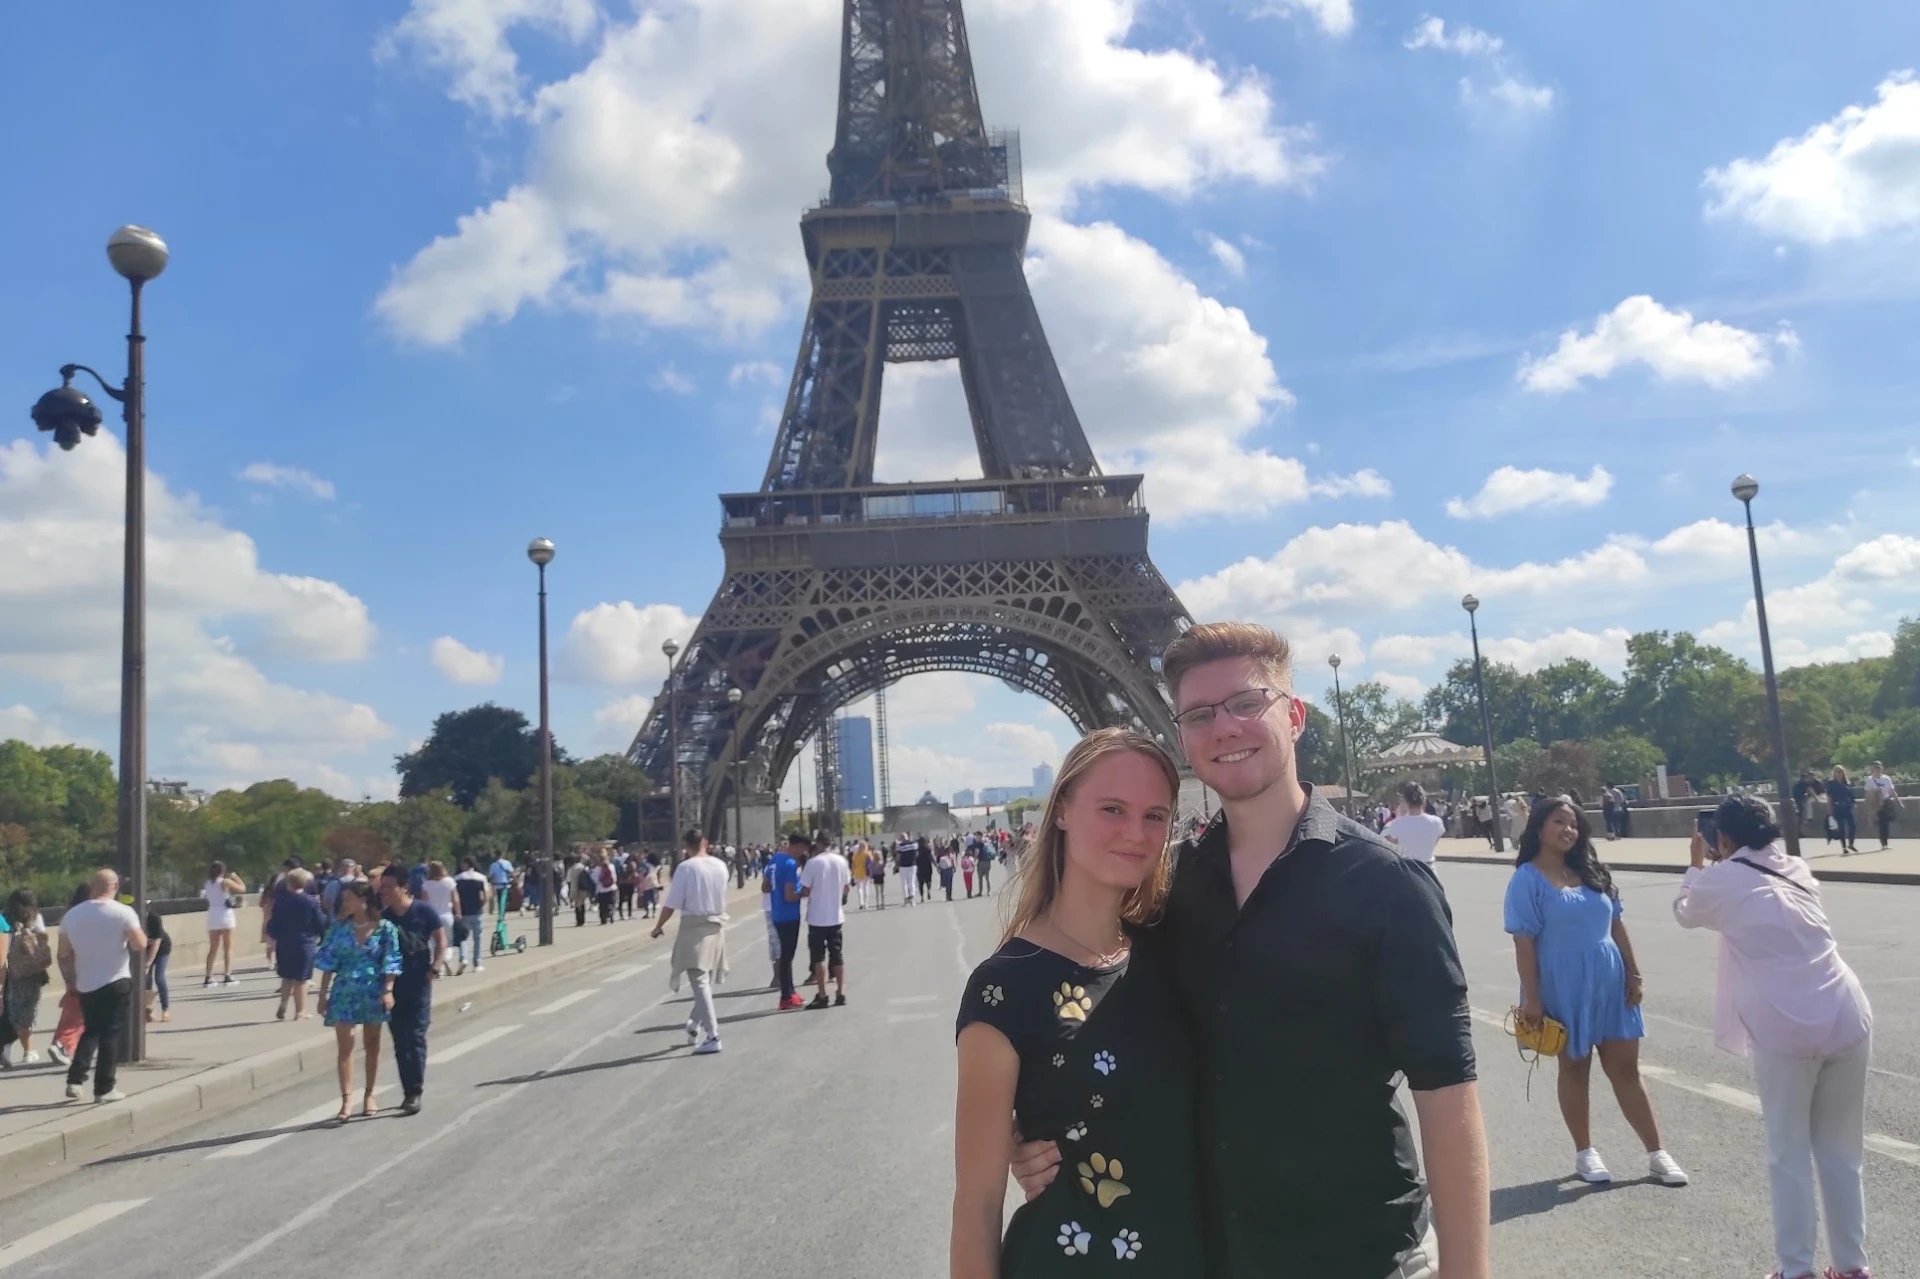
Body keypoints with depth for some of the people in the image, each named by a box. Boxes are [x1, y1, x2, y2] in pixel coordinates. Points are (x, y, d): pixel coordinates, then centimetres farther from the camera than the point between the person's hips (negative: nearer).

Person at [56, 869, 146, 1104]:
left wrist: (71, 980, 17)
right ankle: (104, 1089, 5)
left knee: (91, 1031, 20)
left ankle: (74, 1080, 10)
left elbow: (64, 954, 6)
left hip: (86, 985, 4)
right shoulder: (123, 912, -12)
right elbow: (141, 944, -12)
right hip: (116, 982, -4)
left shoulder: (71, 915, 2)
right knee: (110, 1034, 3)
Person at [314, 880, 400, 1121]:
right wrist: (323, 994, 0)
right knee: (344, 1045, -4)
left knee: (372, 1045, 10)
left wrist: (388, 990, -14)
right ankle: (347, 1100, -4)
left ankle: (369, 1095, 22)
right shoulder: (339, 927, -1)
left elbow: (391, 963, -6)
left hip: (373, 992, -1)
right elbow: (328, 962, 2)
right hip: (344, 992, 1)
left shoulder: (385, 928, -7)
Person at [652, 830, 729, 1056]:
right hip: (717, 924, 6)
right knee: (705, 979, 20)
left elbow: (672, 903, -12)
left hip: (694, 926, -6)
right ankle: (695, 1026, 33)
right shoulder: (720, 865, 3)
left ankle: (712, 1037, -12)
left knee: (699, 981, -6)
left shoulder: (686, 867, -13)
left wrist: (659, 926, 1)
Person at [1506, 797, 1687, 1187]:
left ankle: (1657, 1154, 18)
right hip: (1564, 989, -5)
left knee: (1626, 1068, 10)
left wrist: (1633, 974, 7)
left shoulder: (1591, 873, 7)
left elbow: (1616, 924, 12)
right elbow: (1524, 941, -14)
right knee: (1575, 1069, 10)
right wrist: (1532, 998, -16)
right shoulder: (1528, 878, -11)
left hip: (1609, 983, 5)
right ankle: (1585, 1153, 24)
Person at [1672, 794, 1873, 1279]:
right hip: (1848, 1021, 5)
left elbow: (1685, 912, 22)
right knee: (1841, 1151, 16)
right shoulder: (1795, 870, 14)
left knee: (1789, 1156, 7)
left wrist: (1698, 867, 37)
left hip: (1784, 1031, -5)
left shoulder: (1722, 880, 0)